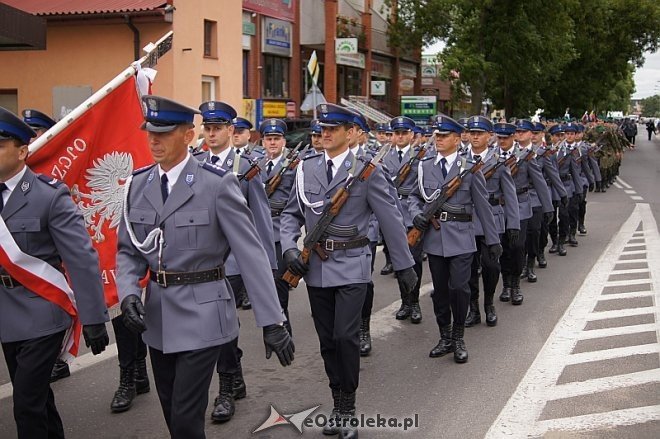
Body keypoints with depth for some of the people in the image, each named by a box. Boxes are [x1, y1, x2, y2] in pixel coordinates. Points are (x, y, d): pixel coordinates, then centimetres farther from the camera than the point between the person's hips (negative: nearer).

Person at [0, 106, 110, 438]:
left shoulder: (49, 196, -15)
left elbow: (82, 259, -16)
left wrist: (93, 318, -17)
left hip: (41, 315, -6)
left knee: (27, 404, -5)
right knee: (36, 397, 20)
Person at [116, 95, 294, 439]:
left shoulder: (217, 183, -12)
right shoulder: (138, 184, 4)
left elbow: (251, 253, -13)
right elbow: (127, 250, 9)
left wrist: (272, 322, -15)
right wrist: (128, 293, -11)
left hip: (201, 316, -5)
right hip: (157, 317, 5)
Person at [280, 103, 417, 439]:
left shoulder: (367, 171, -5)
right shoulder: (306, 168, 6)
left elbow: (391, 220, -3)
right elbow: (291, 214, 12)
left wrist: (404, 266, 0)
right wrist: (290, 247, -6)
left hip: (350, 266, -4)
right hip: (315, 266, 4)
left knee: (345, 337, -12)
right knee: (327, 341, 11)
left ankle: (347, 408, 7)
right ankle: (339, 406, 26)